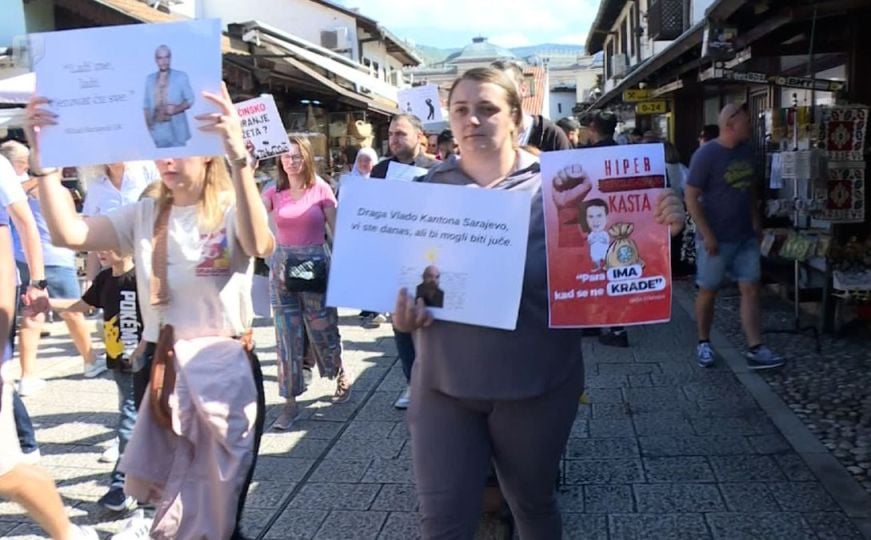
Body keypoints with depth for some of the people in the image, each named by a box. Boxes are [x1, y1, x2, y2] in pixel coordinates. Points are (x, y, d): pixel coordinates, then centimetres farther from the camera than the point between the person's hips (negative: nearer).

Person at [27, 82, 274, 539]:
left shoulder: (232, 211, -9)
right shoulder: (144, 216, 4)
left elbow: (259, 245, -34)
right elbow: (69, 234, -9)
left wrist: (239, 156, -46)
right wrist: (43, 161, -21)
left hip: (224, 370, -4)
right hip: (163, 372, 4)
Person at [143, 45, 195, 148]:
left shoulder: (181, 76, 1)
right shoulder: (149, 79, 11)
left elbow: (190, 100, 1)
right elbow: (146, 104, 13)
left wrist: (176, 109, -15)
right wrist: (148, 122, 0)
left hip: (176, 129, -3)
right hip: (157, 129, 3)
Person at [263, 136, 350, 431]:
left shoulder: (321, 189, -3)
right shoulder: (274, 192, 4)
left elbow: (337, 230, -1)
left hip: (316, 263, -2)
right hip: (282, 266, 2)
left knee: (323, 330, 8)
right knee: (287, 337, 4)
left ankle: (341, 375, 37)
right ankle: (290, 403, 12)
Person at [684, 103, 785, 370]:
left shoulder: (747, 151, 6)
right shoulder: (706, 155, -15)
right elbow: (691, 198, -16)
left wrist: (756, 223, 10)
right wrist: (707, 235, -19)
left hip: (745, 237, 6)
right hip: (716, 238, -6)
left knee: (751, 289, 2)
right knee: (708, 291, 6)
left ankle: (755, 350, 5)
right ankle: (704, 343, 23)